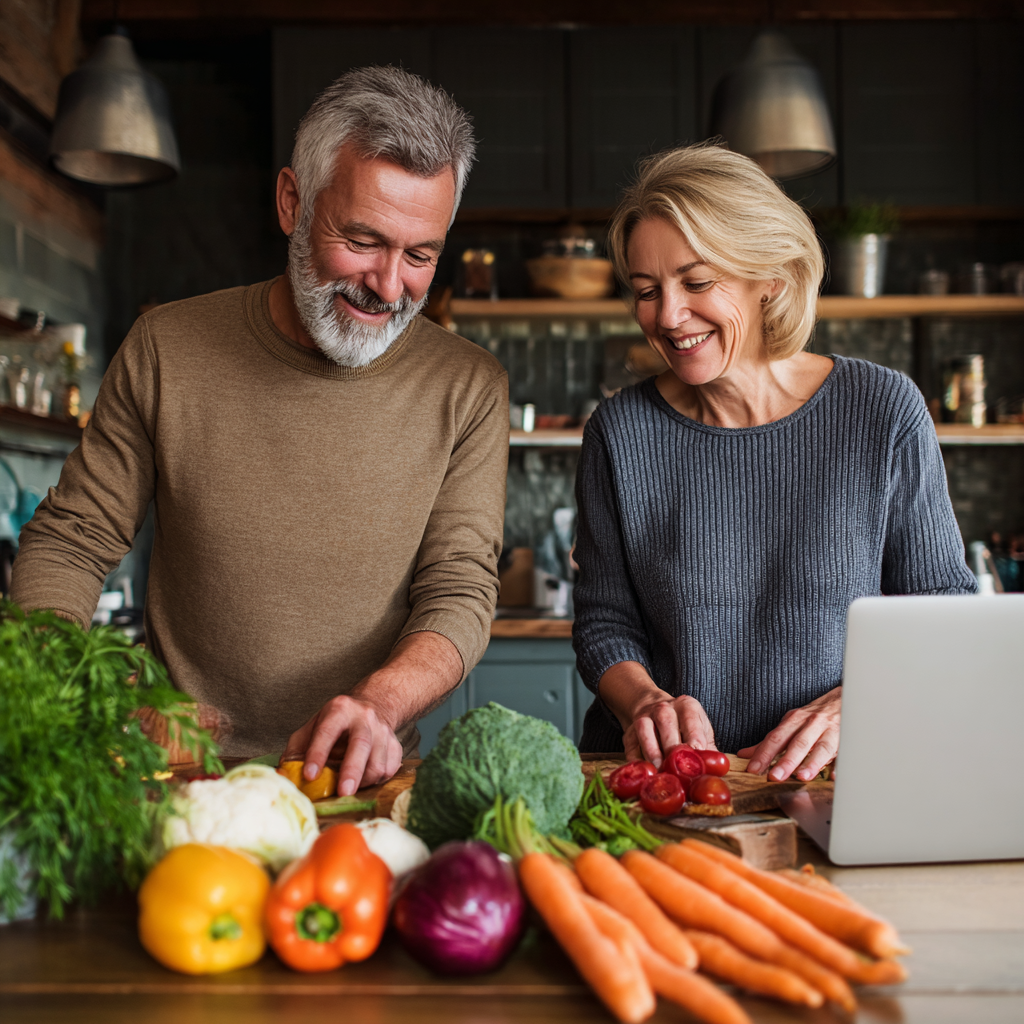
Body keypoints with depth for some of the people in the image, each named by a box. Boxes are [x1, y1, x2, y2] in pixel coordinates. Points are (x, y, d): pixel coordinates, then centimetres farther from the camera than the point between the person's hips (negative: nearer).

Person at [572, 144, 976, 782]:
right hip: (655, 785, 2)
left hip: (829, 780, -1)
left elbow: (943, 604, 3)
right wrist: (642, 701, -14)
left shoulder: (884, 411, -1)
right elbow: (605, 621, 6)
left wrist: (851, 706, -14)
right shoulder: (621, 433, 1)